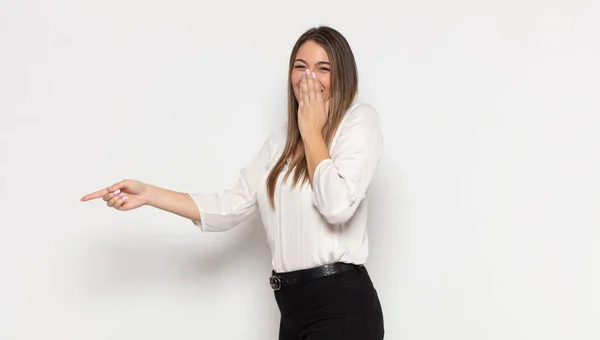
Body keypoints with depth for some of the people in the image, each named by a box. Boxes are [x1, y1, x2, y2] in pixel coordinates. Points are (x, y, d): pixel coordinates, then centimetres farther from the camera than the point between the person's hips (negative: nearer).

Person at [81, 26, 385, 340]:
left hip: (340, 305, -7)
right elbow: (230, 207, 7)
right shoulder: (281, 139, 16)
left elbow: (338, 206, -20)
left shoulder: (359, 120, -4)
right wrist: (147, 194, -1)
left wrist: (311, 131, -8)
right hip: (294, 304, 7)